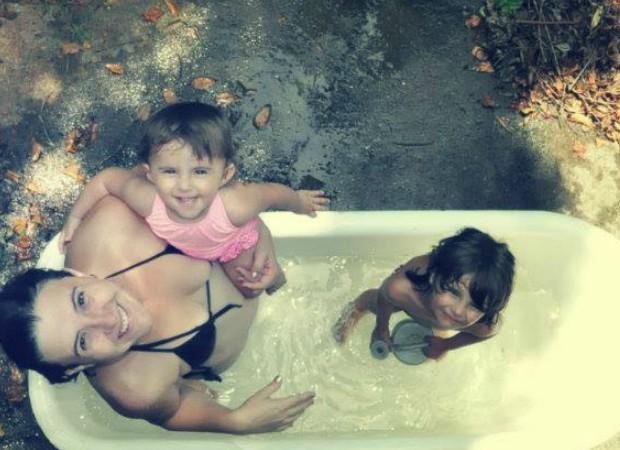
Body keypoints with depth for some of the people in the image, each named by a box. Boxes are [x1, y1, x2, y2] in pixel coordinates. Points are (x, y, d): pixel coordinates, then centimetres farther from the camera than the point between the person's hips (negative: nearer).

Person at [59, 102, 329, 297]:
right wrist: (75, 217, -12)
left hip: (234, 243, -2)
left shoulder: (235, 206, -49)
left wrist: (300, 202, -7)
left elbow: (273, 192, -28)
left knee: (249, 289, 19)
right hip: (180, 248, 2)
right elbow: (106, 178, -25)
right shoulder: (146, 199, -45)